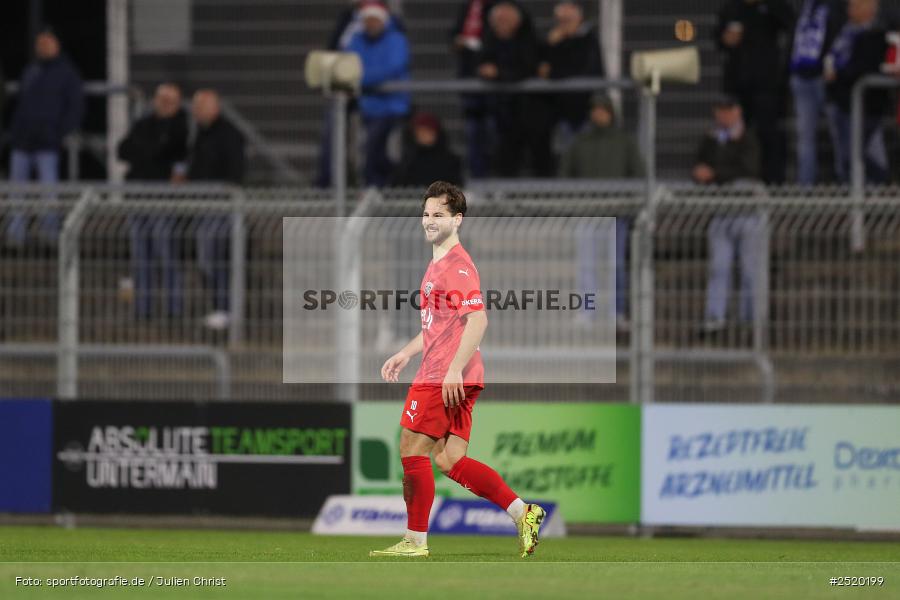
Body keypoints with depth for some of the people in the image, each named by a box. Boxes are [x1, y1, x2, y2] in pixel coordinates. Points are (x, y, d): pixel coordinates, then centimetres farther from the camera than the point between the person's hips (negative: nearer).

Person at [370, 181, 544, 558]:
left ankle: (415, 540, 3)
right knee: (450, 461, 6)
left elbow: (477, 319, -21)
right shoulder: (438, 265, 20)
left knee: (412, 450, -3)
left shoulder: (457, 265, -12)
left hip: (448, 378, -10)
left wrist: (455, 369, -26)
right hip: (437, 375, 10)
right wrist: (405, 354, 26)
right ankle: (523, 513, 4)